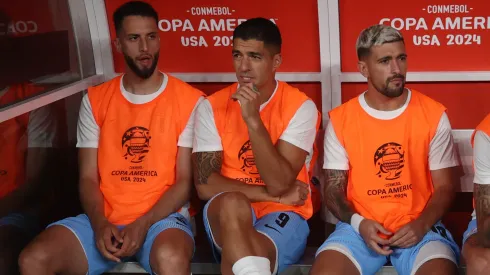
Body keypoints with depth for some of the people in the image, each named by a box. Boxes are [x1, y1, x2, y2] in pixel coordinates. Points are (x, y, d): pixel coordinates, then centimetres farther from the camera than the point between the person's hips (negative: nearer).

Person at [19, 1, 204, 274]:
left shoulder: (189, 100, -1)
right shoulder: (95, 100, 8)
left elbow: (185, 180, -4)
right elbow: (88, 177, 6)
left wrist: (143, 225, -16)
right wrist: (100, 224, -13)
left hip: (162, 216, -3)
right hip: (105, 219, 3)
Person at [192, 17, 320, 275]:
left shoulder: (300, 106, -6)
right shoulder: (211, 107, 0)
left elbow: (278, 184, -16)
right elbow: (205, 184, -7)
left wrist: (253, 119, -25)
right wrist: (276, 196, -10)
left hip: (282, 216, -3)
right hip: (227, 215, 3)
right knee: (233, 203, -35)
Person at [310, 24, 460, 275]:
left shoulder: (434, 115, -1)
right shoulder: (340, 120, 0)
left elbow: (445, 186, 3)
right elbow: (333, 189, 3)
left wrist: (421, 225, -15)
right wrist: (359, 223, -15)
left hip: (418, 225, 0)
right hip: (361, 225, 0)